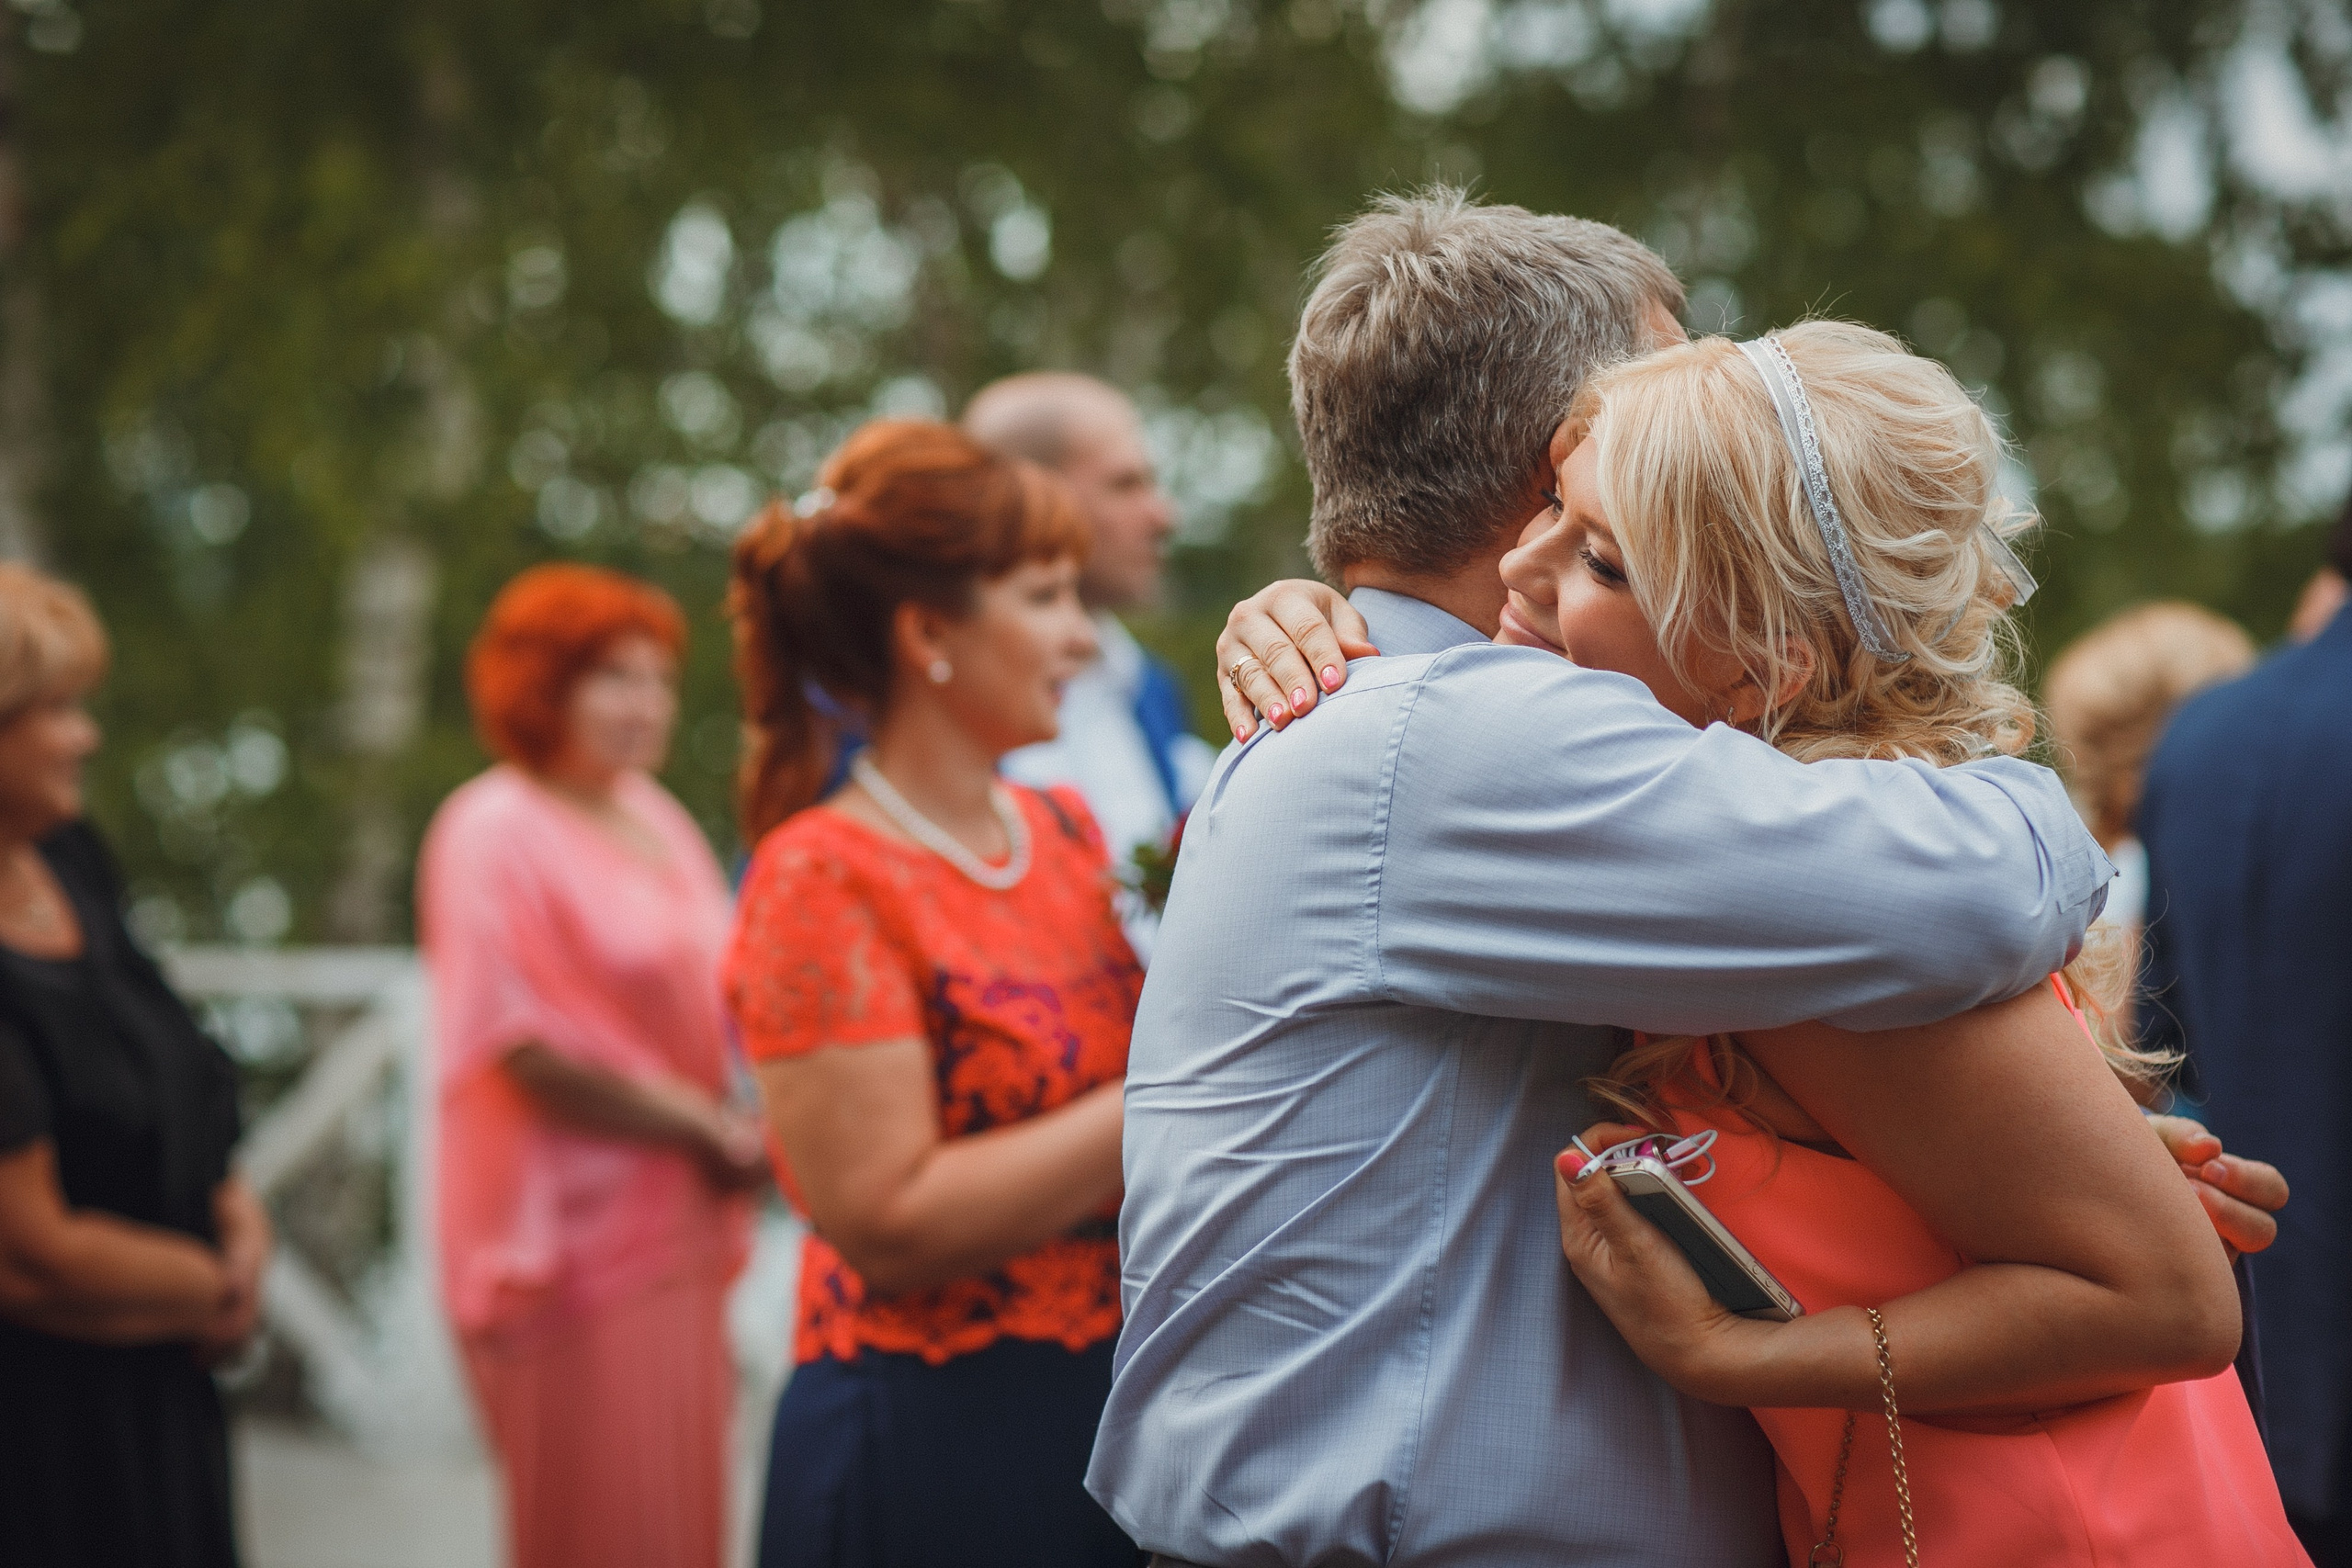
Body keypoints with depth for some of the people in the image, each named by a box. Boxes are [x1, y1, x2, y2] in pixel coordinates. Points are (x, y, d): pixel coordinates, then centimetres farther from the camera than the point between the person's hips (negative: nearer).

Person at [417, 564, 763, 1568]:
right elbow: (534, 1050, -17)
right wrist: (714, 1134, -12)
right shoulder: (493, 833, -11)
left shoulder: (654, 817, 13)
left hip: (678, 1221, 8)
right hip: (579, 1235, -8)